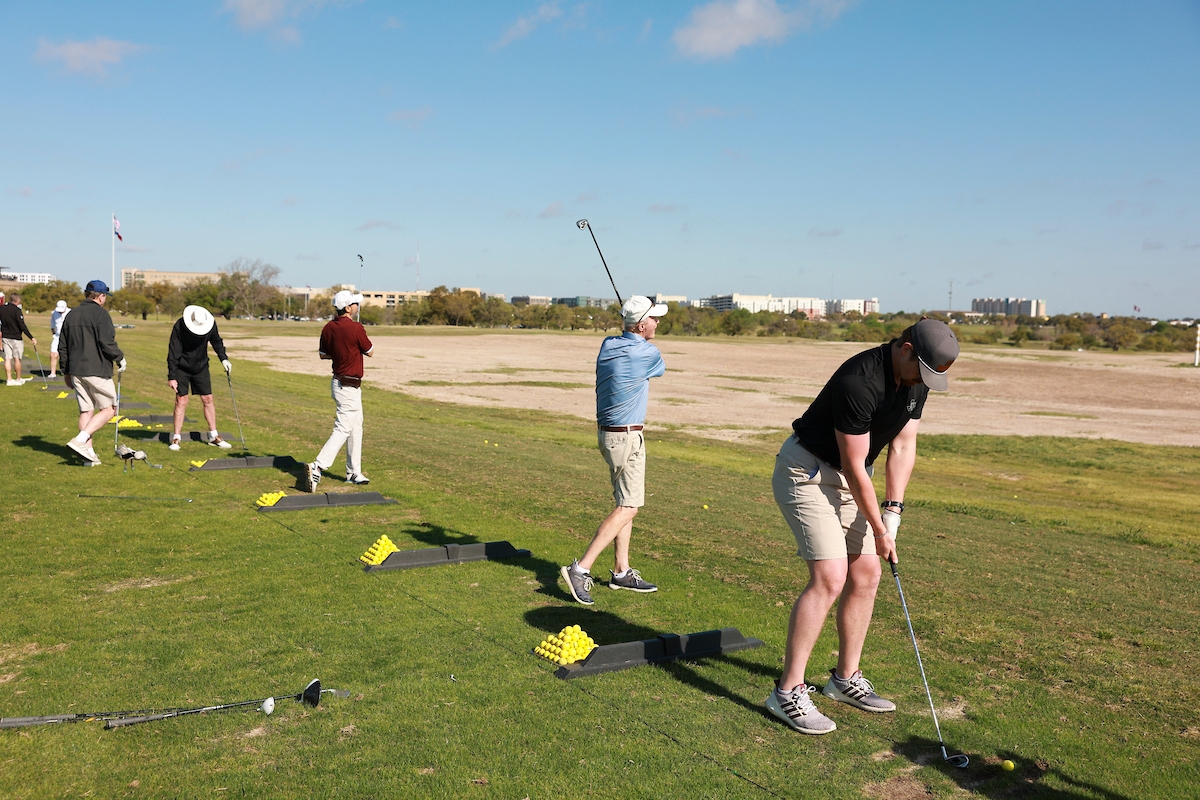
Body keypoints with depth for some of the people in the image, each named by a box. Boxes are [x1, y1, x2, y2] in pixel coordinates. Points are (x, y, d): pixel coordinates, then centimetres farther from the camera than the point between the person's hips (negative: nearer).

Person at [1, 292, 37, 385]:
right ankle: (18, 379, 13)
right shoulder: (17, 310, -16)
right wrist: (31, 338, -18)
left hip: (5, 337, 5)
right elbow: (23, 326, -20)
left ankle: (9, 379, 8)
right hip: (16, 338, -5)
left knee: (7, 358, 7)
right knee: (17, 359, 5)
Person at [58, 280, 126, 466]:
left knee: (86, 411, 10)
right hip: (97, 370, -7)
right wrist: (120, 358, -2)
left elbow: (62, 346, 17)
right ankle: (81, 440, -11)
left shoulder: (71, 315, 14)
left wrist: (66, 371, 23)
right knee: (109, 409, 2)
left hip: (76, 371, 7)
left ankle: (89, 452, 10)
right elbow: (107, 343, -18)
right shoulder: (100, 313, -8)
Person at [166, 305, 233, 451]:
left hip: (201, 367, 3)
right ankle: (176, 438, 4)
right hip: (182, 368, -3)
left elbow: (216, 341, 8)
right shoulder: (179, 326, -23)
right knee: (181, 402, -5)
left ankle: (213, 436, 10)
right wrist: (172, 376, -21)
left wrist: (223, 358, -2)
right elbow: (173, 353, -19)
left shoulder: (210, 324, -13)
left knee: (208, 400, 2)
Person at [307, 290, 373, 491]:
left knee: (356, 426, 17)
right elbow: (370, 352, -6)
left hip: (339, 381, 9)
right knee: (342, 429, -8)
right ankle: (317, 467, -15)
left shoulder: (328, 328, 2)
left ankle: (353, 472, 23)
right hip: (349, 387, -9)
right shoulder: (356, 328, -20)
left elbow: (323, 354, 13)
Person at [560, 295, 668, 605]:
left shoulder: (608, 345, 2)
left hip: (607, 432, 8)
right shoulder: (648, 354, -16)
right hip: (627, 437, -8)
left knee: (625, 503, 15)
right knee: (628, 507, -6)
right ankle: (581, 568, -13)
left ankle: (622, 571, 20)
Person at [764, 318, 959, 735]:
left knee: (866, 574, 7)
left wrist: (893, 509, -7)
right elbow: (855, 466, -22)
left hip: (847, 478, 9)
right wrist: (878, 530, -13)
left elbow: (903, 445, 3)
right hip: (807, 471, -9)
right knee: (830, 577, -17)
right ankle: (787, 691, -10)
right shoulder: (860, 382, -29)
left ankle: (846, 678, 21)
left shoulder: (916, 380, -3)